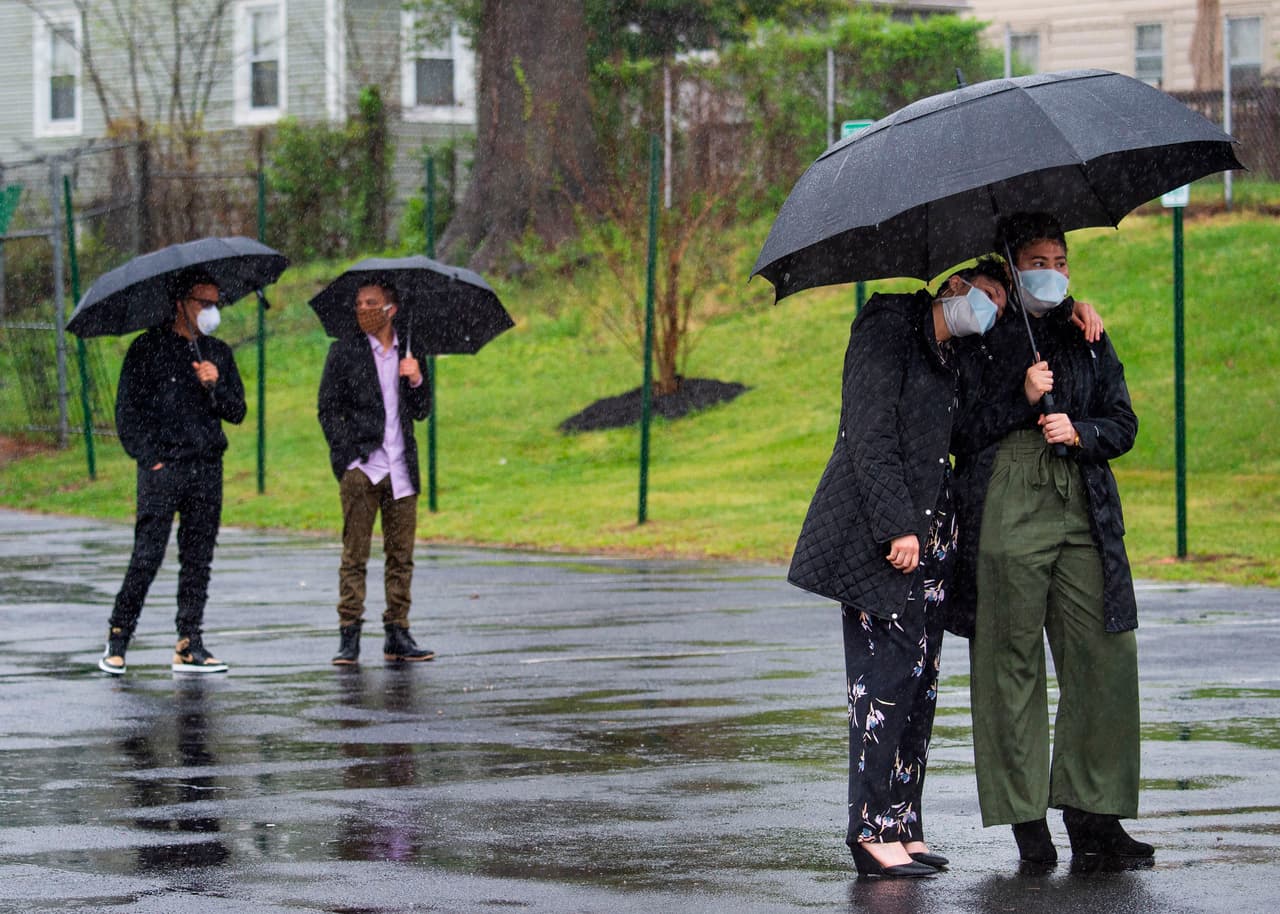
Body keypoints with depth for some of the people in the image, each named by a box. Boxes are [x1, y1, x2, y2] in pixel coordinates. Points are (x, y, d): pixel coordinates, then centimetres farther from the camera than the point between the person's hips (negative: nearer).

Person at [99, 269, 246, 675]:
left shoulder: (219, 353, 16)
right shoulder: (147, 349, 1)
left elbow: (237, 413, 13)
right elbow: (127, 412, -1)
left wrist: (215, 385, -6)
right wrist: (150, 458, -9)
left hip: (207, 471, 5)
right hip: (162, 467, -5)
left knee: (198, 558, 4)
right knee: (147, 556, -9)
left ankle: (189, 645, 7)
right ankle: (117, 640, 0)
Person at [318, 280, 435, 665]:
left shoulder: (407, 352, 14)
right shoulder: (344, 351, 4)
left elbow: (421, 412, 15)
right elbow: (328, 409, 2)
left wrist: (416, 380, -4)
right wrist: (347, 454, -8)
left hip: (400, 467, 3)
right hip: (360, 466, -3)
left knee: (401, 554, 4)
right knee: (354, 554, -6)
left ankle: (397, 636, 10)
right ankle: (349, 636, -4)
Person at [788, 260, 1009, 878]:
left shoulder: (954, 357, 19)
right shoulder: (886, 334, -7)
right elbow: (870, 438, -13)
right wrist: (898, 528, -19)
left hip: (926, 537, 9)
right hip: (880, 537, -9)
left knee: (919, 681, 6)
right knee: (887, 675, -11)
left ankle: (903, 824, 10)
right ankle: (873, 831, -10)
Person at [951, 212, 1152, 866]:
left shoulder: (1086, 337, 18)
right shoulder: (979, 339, 5)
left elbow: (1123, 423, 16)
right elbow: (959, 433, -1)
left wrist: (1080, 432, -3)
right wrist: (1022, 398, -11)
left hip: (1083, 511, 4)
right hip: (1006, 510, -4)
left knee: (1104, 654, -4)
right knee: (1012, 659, -5)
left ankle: (1092, 811, 2)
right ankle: (1025, 816, 1)